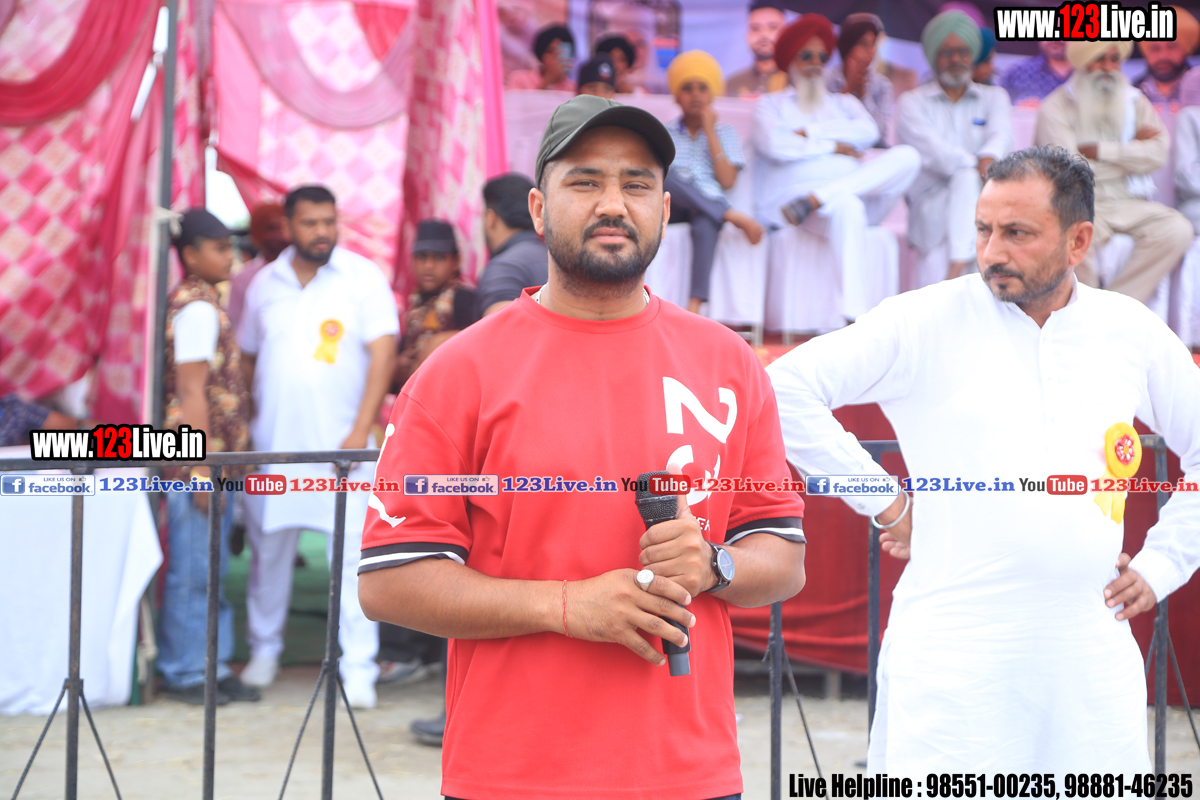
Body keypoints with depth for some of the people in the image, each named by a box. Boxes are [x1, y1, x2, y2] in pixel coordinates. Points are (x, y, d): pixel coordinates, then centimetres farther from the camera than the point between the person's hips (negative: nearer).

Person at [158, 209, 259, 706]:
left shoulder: (204, 302, 16)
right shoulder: (197, 308, -13)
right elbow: (192, 392, -18)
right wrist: (203, 470, -19)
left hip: (217, 460, 10)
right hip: (196, 461, -10)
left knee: (211, 569, 13)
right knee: (192, 570, -2)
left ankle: (213, 666, 19)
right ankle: (184, 672, 5)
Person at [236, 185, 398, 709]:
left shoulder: (364, 278, -1)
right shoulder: (265, 284, 10)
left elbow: (383, 352, -7)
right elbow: (247, 360, 18)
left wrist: (360, 430, -14)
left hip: (340, 444, -3)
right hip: (272, 442, 3)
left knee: (352, 554, -8)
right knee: (267, 548, 11)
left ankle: (358, 670, -4)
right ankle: (264, 650, 28)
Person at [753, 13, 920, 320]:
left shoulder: (845, 104, 29)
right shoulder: (771, 104, 19)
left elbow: (869, 132, 5)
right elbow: (774, 145, -3)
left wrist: (809, 132, -1)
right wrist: (833, 146, 0)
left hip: (859, 194, 4)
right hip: (790, 193, -4)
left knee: (907, 156, -22)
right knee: (846, 204, -41)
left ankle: (813, 201, -34)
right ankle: (854, 313, -53)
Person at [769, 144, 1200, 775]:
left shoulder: (1132, 332, 10)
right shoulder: (926, 321, -2)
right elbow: (786, 387, -5)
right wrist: (885, 503, -3)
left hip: (1092, 657, 4)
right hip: (953, 652, -4)